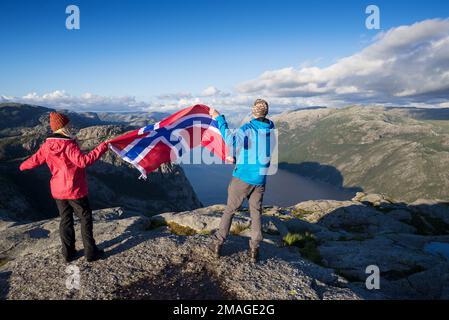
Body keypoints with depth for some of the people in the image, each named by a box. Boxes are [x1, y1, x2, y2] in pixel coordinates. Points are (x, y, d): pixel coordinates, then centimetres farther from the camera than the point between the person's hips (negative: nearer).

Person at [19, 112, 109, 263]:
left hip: (58, 190, 7)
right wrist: (102, 147, -29)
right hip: (75, 190, -6)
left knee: (65, 220, 17)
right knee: (86, 219, 6)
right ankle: (90, 252, 11)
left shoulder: (47, 145, 1)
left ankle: (69, 253, 24)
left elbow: (35, 160, 12)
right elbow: (83, 161, -31)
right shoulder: (69, 145, -20)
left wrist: (23, 166, 34)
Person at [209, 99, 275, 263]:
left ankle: (218, 243, 15)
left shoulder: (248, 129, -14)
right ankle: (254, 249, 14)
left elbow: (232, 141, -29)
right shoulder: (271, 131, 4)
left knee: (230, 209, 8)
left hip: (242, 177, -4)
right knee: (256, 212, 13)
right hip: (260, 179, 4)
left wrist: (219, 119, -22)